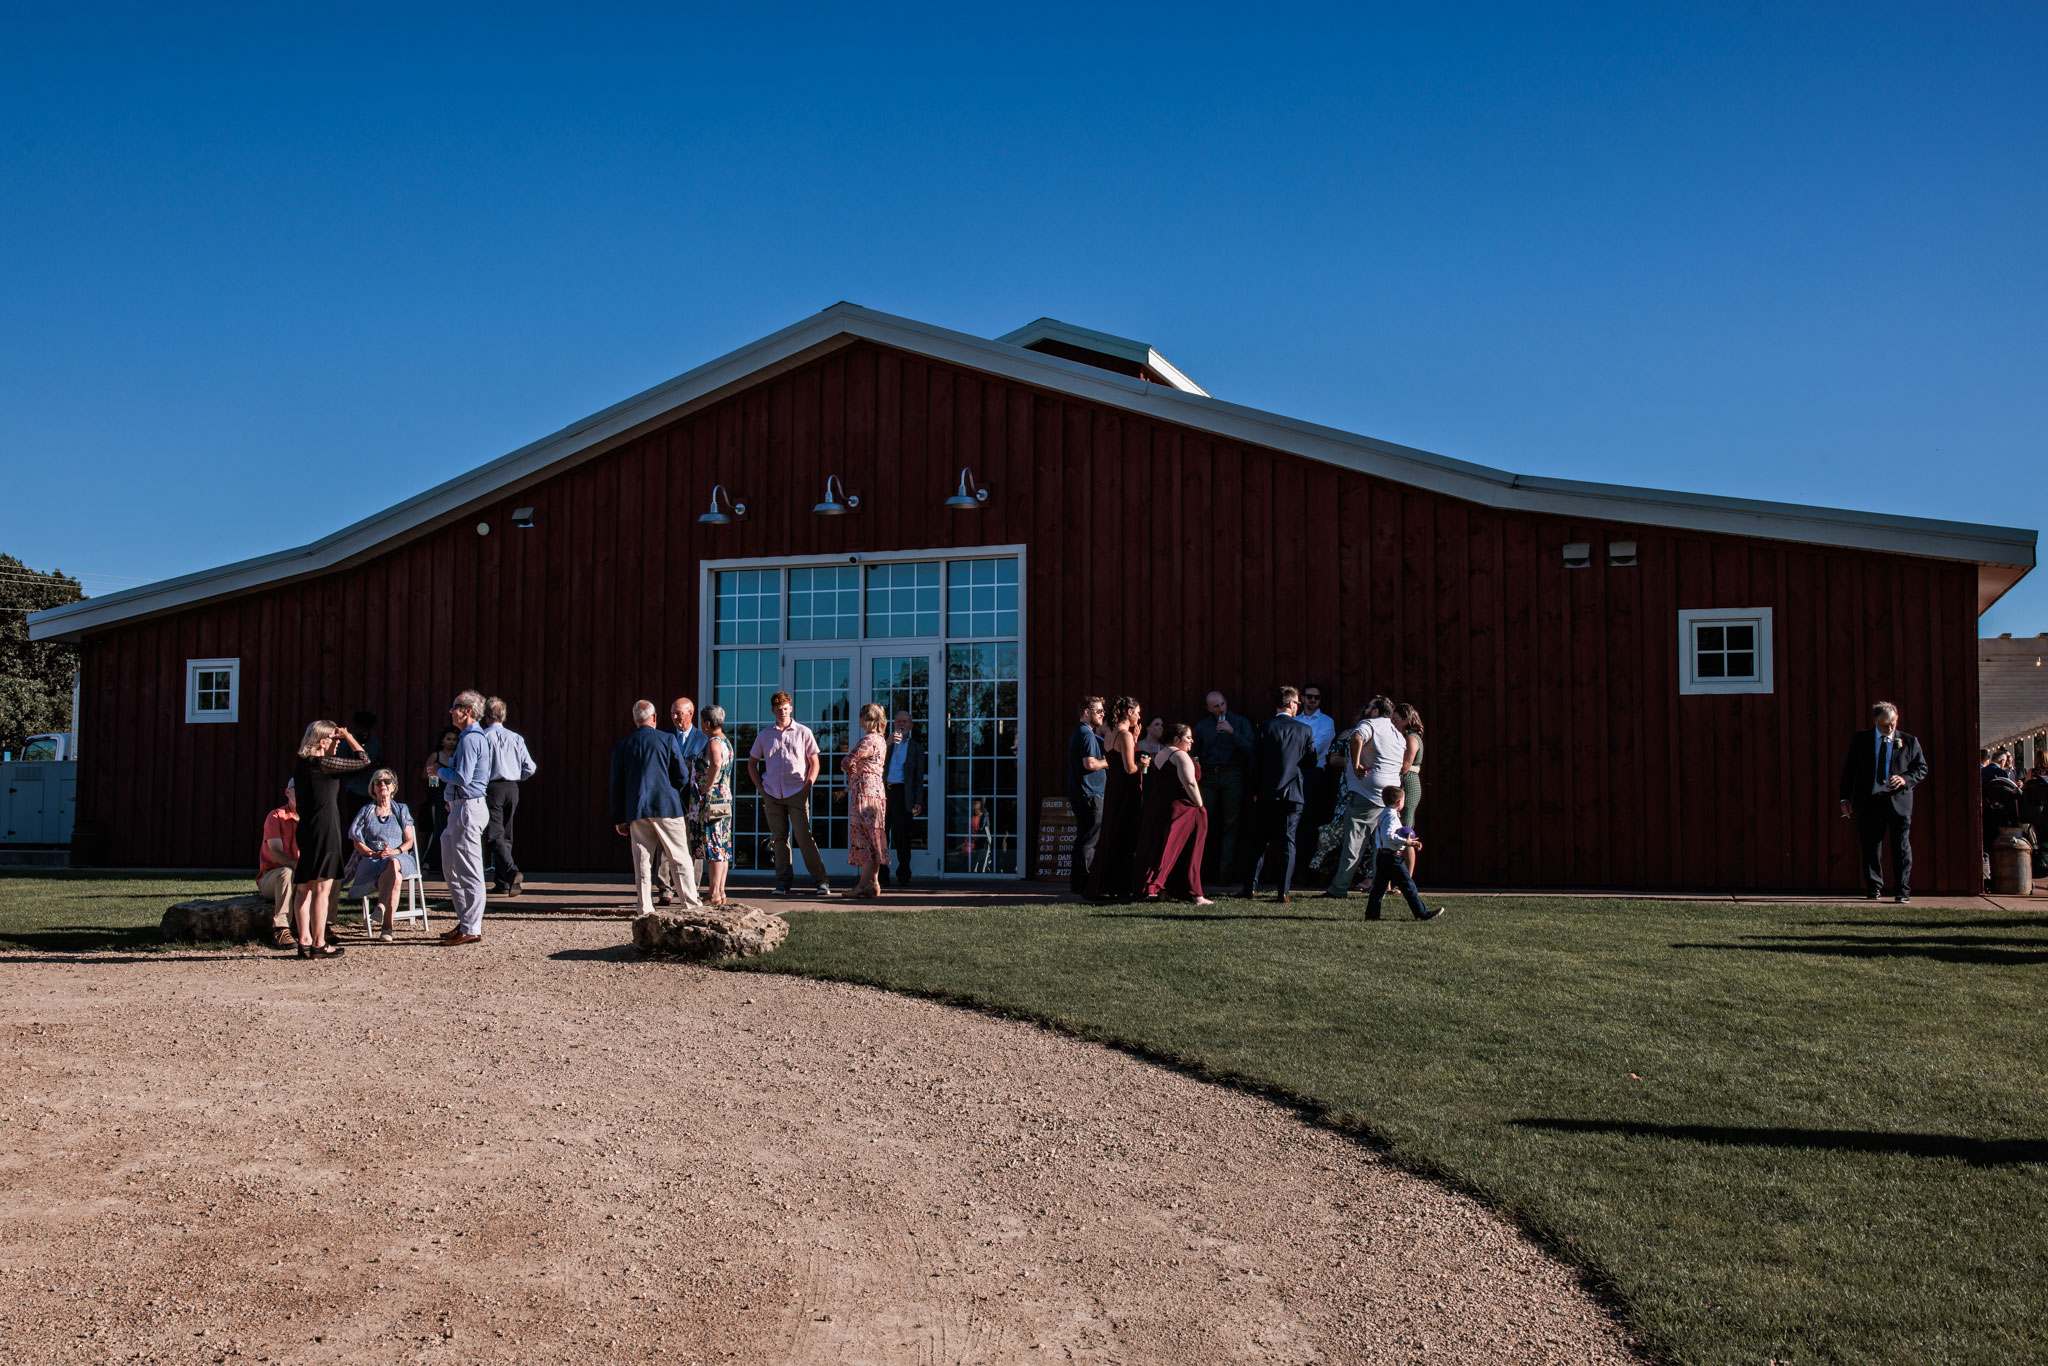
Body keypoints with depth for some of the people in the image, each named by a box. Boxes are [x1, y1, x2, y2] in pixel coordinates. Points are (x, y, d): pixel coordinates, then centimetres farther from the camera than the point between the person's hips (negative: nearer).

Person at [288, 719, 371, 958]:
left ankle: (305, 942, 13)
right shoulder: (324, 763, -12)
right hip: (325, 829, -8)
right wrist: (348, 737, 2)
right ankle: (319, 944, -3)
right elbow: (363, 760, -6)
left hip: (305, 830, 8)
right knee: (322, 888, -5)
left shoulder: (300, 765, 11)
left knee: (303, 888, 9)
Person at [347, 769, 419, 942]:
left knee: (393, 863, -41)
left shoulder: (401, 810, 20)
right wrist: (374, 853, -11)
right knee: (396, 878, -38)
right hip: (372, 862, -1)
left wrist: (396, 851, -11)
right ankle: (388, 926, -44)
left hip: (400, 859, 1)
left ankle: (381, 906, -51)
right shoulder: (366, 812, 19)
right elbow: (358, 843, 9)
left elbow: (409, 841, 11)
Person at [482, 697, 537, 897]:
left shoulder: (483, 737, -7)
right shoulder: (516, 738, 5)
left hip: (492, 787, -5)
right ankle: (503, 883, 17)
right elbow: (530, 768, 3)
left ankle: (512, 873, -29)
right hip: (512, 788, 5)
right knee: (506, 836, 15)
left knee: (494, 836, -8)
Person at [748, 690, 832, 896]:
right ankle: (783, 882, 12)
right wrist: (760, 788, 8)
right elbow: (752, 763, 19)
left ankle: (820, 881, -6)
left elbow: (814, 763, 7)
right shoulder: (764, 735, 11)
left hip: (797, 792, -3)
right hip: (772, 794, 3)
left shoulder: (803, 732, 5)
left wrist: (807, 786, -4)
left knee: (804, 836, -9)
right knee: (780, 838, 6)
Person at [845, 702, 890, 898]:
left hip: (864, 789, -9)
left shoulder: (869, 740, -14)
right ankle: (873, 882, 13)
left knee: (864, 838, -8)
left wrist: (852, 773, 6)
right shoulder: (881, 740, 16)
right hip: (878, 789, 9)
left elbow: (847, 763, -16)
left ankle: (865, 884, -9)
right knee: (873, 839, 10)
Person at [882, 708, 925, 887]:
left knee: (901, 836, -7)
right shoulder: (886, 742, 19)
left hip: (901, 793, -1)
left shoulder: (916, 748, 16)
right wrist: (888, 743, -7)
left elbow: (919, 777, 11)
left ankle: (903, 876, -2)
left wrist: (918, 802, 1)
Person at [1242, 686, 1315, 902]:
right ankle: (1284, 891, 0)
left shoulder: (1265, 727, -4)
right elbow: (1311, 761, 5)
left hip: (1268, 794, 0)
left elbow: (1255, 761, -3)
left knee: (1262, 841, 10)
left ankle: (1251, 886, 8)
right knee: (1288, 841, 3)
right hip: (1294, 794, 0)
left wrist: (1255, 791, 6)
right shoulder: (1305, 730, -1)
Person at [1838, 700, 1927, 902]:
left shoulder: (1909, 742, 7)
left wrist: (1906, 779, -11)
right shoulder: (1860, 739, 8)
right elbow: (1849, 769, 10)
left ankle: (1903, 889, 4)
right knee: (1871, 846, 5)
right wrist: (1845, 798, 3)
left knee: (1901, 847, -1)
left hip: (1899, 800, -1)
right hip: (1870, 800, 1)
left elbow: (1922, 769, 11)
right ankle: (1874, 887, 16)